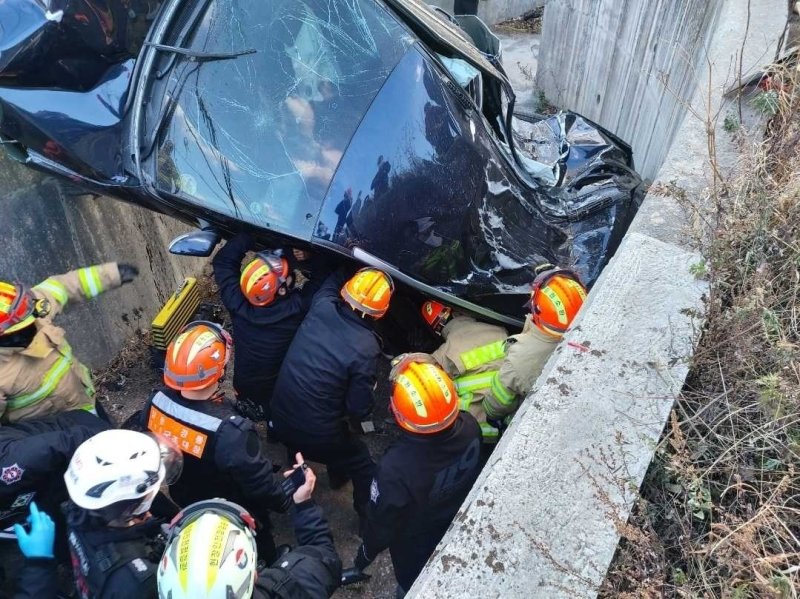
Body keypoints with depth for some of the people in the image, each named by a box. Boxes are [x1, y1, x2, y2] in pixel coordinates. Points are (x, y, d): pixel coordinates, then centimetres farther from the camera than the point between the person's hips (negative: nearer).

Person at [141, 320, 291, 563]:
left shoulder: (156, 402, -27)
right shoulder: (231, 433, -45)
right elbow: (259, 483, -28)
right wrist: (285, 502, -7)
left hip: (183, 495, 5)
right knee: (257, 542, 29)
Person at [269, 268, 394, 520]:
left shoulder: (322, 307, -13)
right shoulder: (366, 348, -25)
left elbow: (335, 278, 11)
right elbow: (360, 409, -17)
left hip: (280, 418, 7)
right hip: (317, 435, -6)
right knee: (364, 469, 21)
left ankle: (338, 475, 63)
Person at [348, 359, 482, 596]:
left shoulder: (395, 468, -44)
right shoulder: (470, 427, -30)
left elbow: (381, 524, -24)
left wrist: (364, 557, -3)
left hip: (415, 548, -4)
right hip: (459, 530, 4)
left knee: (412, 588, 30)